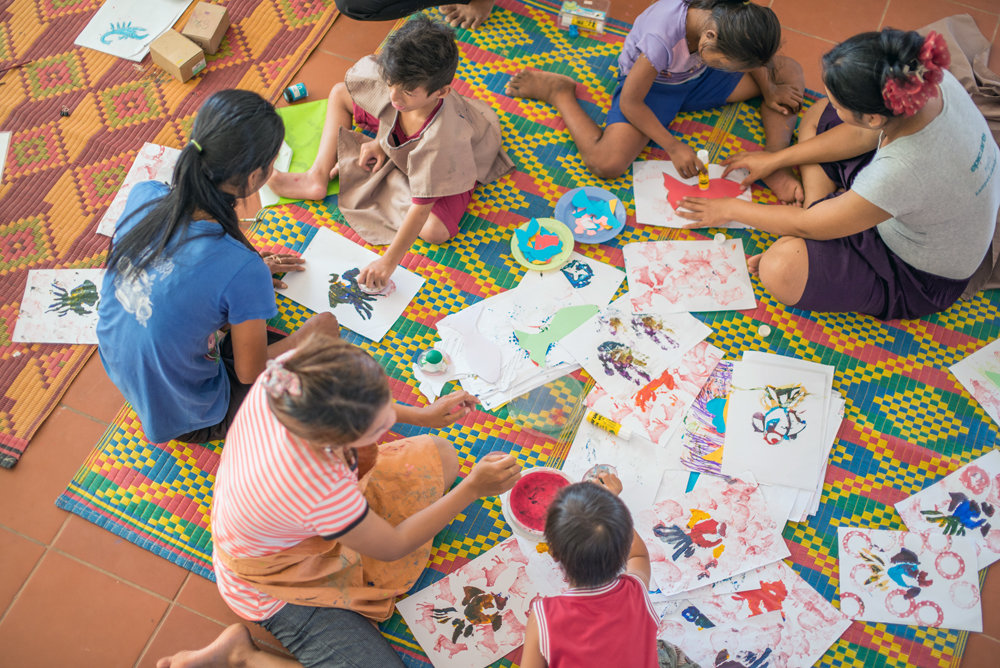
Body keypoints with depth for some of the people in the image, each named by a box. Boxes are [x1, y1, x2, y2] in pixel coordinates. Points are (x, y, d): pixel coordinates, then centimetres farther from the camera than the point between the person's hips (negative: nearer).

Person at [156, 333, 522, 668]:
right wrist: (473, 488, -22)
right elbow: (392, 546, -22)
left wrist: (424, 415, -2)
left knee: (440, 456, 1)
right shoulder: (320, 491, -43)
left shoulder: (290, 373, -30)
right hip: (276, 585, -7)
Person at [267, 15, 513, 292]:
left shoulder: (443, 136, -47)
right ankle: (318, 176, -2)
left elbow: (421, 207, -42)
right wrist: (380, 142, -10)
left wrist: (388, 261, -38)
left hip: (456, 163, -5)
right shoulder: (401, 83, -32)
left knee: (435, 231, -31)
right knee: (340, 93, 2)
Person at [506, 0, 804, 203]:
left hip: (697, 76, 6)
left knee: (790, 71, -2)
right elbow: (630, 103, -28)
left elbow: (748, 52, 2)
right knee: (606, 163, -27)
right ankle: (558, 91, -3)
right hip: (652, 84, -6)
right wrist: (673, 147, -22)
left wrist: (769, 90, -2)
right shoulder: (661, 40, -41)